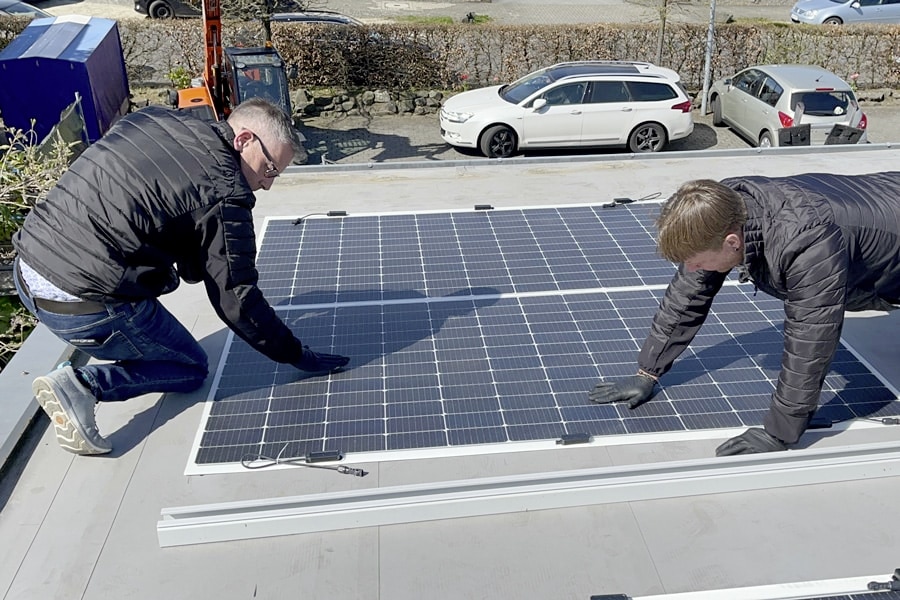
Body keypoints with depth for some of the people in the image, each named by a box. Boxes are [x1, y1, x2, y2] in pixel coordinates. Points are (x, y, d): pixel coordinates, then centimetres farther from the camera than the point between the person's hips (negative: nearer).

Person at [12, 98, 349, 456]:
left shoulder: (153, 117, 7)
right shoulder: (224, 196, -15)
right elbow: (237, 302, -10)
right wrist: (297, 356, 2)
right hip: (86, 308, -8)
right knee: (192, 370, 16)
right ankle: (82, 386, -4)